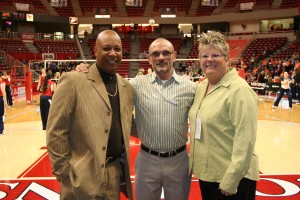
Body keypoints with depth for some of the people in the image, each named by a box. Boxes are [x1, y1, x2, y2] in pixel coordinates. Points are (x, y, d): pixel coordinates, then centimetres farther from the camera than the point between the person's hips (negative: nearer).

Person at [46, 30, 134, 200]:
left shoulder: (127, 87, 5)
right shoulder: (72, 81, -12)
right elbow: (56, 132, -11)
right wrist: (63, 172, -9)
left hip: (115, 173, 5)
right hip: (82, 176, -4)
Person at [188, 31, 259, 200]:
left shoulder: (239, 89, -18)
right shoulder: (201, 87, 7)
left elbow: (245, 141, -21)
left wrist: (230, 181, -21)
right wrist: (194, 163, 15)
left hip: (232, 179, -7)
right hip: (206, 174, 8)